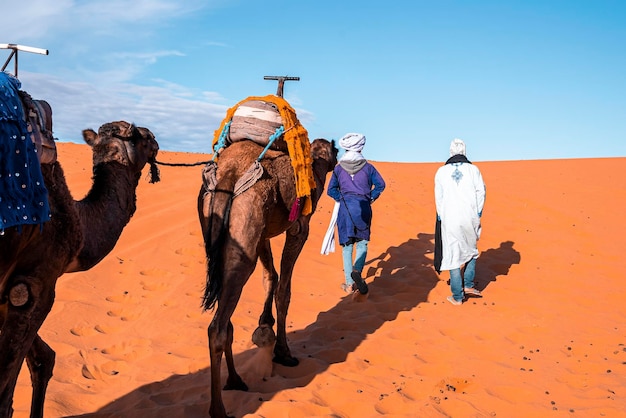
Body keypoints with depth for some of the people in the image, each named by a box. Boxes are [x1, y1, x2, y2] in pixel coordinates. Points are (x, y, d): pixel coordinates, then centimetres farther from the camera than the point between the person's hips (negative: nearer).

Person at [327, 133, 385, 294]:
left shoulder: (339, 168, 3)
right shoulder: (367, 167, 2)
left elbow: (331, 190, 0)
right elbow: (380, 184, -3)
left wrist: (341, 199, 11)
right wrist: (370, 198, 7)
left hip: (345, 207, 1)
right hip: (363, 207, -1)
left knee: (347, 246, 7)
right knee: (362, 243, 9)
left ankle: (349, 284, 8)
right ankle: (357, 271, -18)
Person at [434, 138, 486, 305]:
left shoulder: (441, 171, 4)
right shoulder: (473, 169, 2)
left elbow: (438, 197, 4)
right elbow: (481, 192, -2)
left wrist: (441, 218, 12)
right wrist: (477, 214, 6)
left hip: (449, 220, 0)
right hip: (470, 218, 0)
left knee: (453, 256, 5)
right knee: (471, 250, 24)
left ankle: (457, 297, 10)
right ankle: (468, 285, 21)